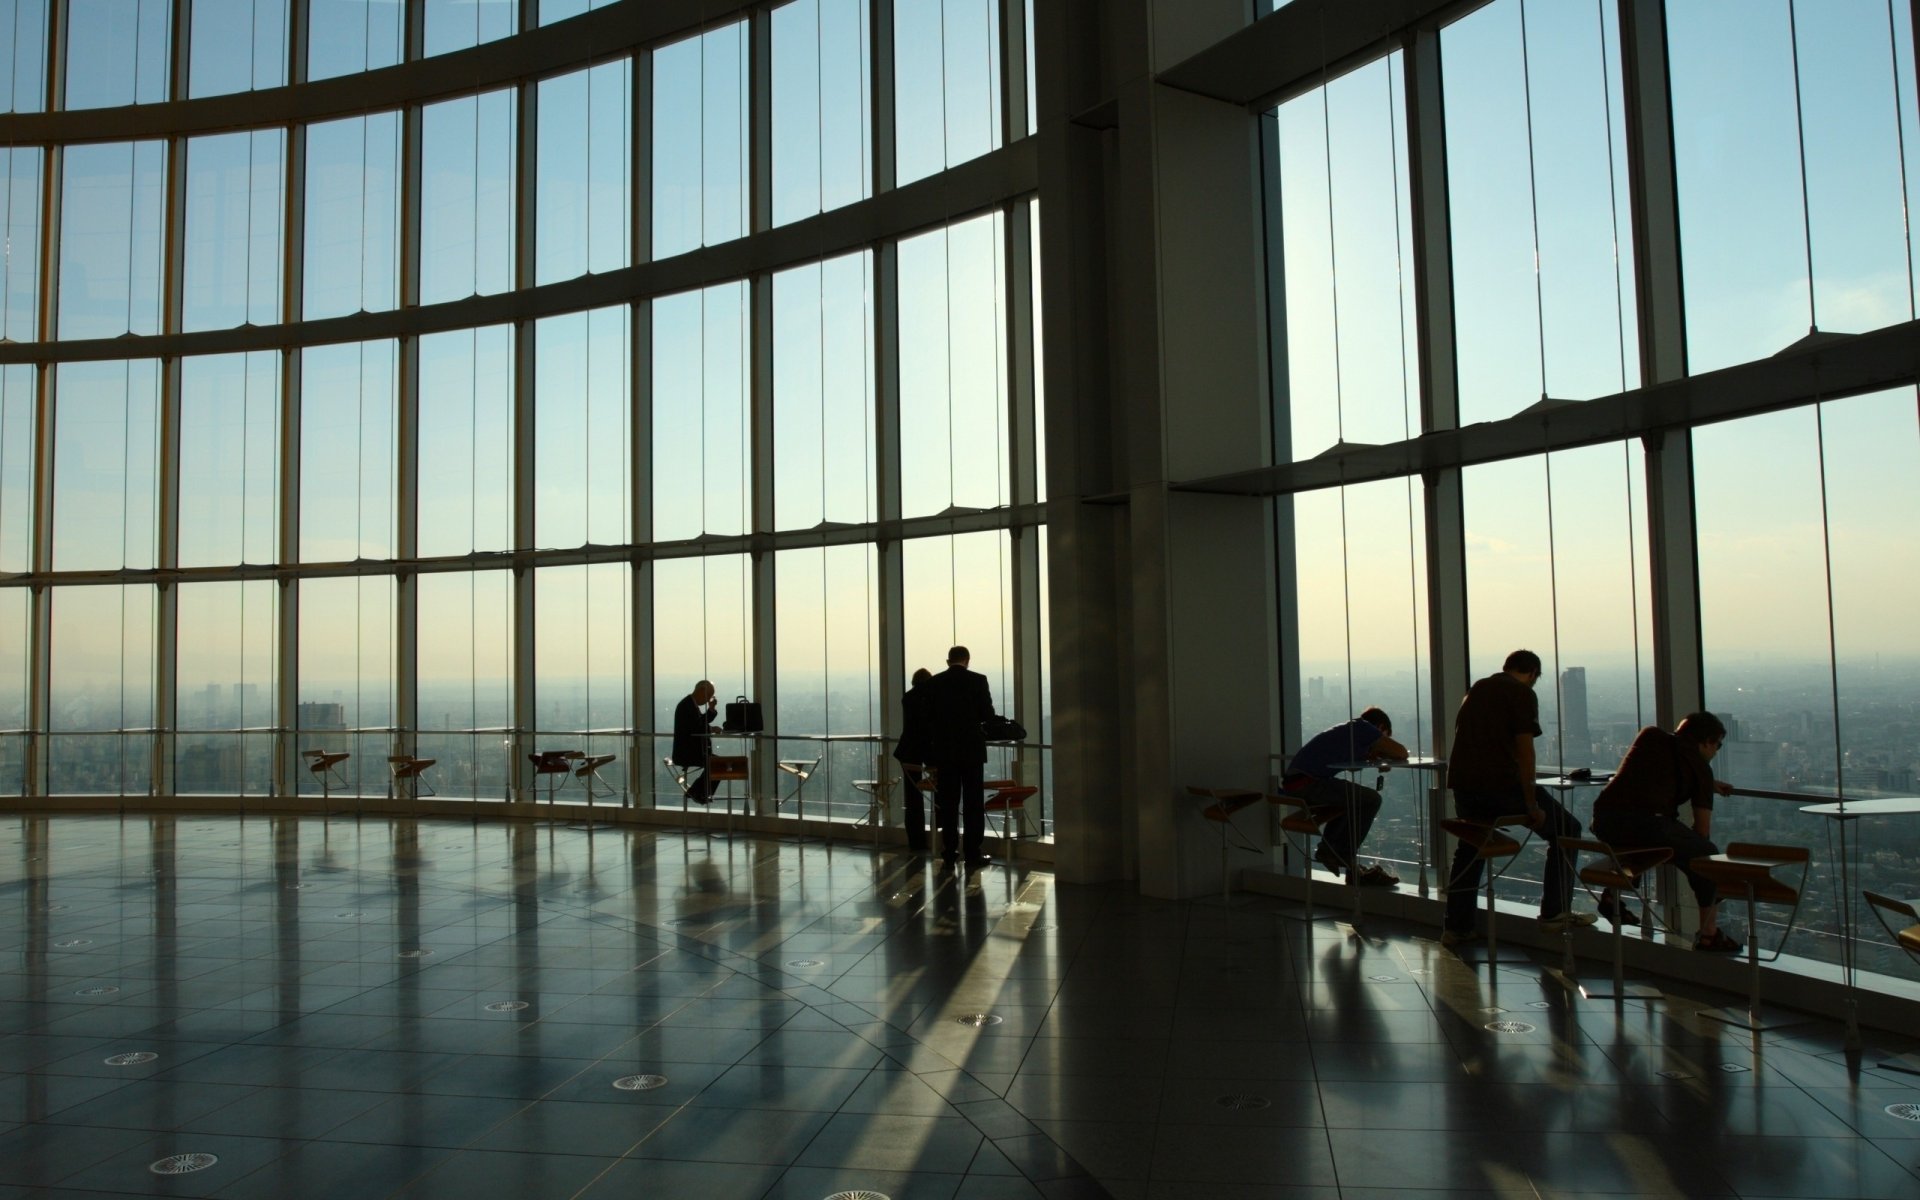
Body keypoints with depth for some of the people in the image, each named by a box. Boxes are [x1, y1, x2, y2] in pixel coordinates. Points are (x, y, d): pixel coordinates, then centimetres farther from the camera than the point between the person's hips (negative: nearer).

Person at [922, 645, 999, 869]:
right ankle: (972, 853, 3)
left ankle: (950, 852, 10)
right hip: (972, 749, -2)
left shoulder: (933, 683, 0)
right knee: (973, 803, 4)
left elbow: (928, 718, 3)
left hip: (944, 750, 2)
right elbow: (987, 714, -4)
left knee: (948, 803, 8)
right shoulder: (978, 680, -7)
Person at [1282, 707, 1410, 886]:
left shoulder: (1349, 729, 26)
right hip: (1306, 782, -10)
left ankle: (1329, 849, 21)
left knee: (1351, 797, 29)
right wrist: (1381, 754, 21)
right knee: (1370, 800, -4)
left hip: (1292, 780, 10)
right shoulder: (1363, 727, 1)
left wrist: (1372, 754, 26)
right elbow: (1401, 753, 2)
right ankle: (1339, 854, 6)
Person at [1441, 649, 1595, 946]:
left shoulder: (1477, 688, 19)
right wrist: (1532, 807, -9)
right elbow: (1524, 750, -12)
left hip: (1461, 782, 7)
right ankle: (1554, 913, 12)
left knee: (1469, 848, 26)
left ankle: (1456, 927, 24)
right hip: (1500, 784, -7)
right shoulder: (1523, 694, -3)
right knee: (1564, 830, 12)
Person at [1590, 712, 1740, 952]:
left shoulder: (1650, 735, 24)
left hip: (1602, 819, 6)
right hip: (1646, 821, -6)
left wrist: (1710, 786, 49)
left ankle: (1612, 895, 32)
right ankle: (1709, 935, 17)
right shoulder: (1700, 766, 11)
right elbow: (1702, 829, 11)